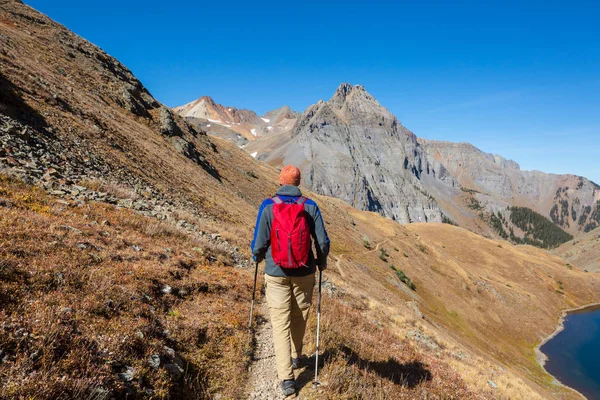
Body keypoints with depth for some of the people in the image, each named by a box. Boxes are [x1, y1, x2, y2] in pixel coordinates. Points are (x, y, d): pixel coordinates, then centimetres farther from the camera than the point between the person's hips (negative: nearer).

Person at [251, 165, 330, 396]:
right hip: (304, 273, 2)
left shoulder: (268, 206, -9)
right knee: (299, 317, 22)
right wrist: (322, 262, 14)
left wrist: (258, 257, 14)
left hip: (276, 274, -2)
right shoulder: (310, 206, -6)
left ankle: (287, 378, 4)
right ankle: (296, 357, 43)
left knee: (281, 323, 6)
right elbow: (323, 242, -6)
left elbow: (259, 243, -9)